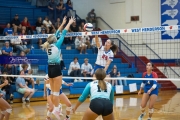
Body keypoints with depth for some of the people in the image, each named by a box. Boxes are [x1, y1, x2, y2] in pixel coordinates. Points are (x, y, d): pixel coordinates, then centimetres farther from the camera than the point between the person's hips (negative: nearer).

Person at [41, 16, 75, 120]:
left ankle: (55, 108, 14)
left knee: (53, 91, 11)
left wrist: (63, 23, 25)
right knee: (56, 91, -6)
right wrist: (69, 23, 6)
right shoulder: (57, 45, -8)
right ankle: (56, 110, -8)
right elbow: (63, 34, -3)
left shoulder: (48, 45, 9)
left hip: (50, 68, 7)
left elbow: (56, 34, 18)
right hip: (56, 68, -7)